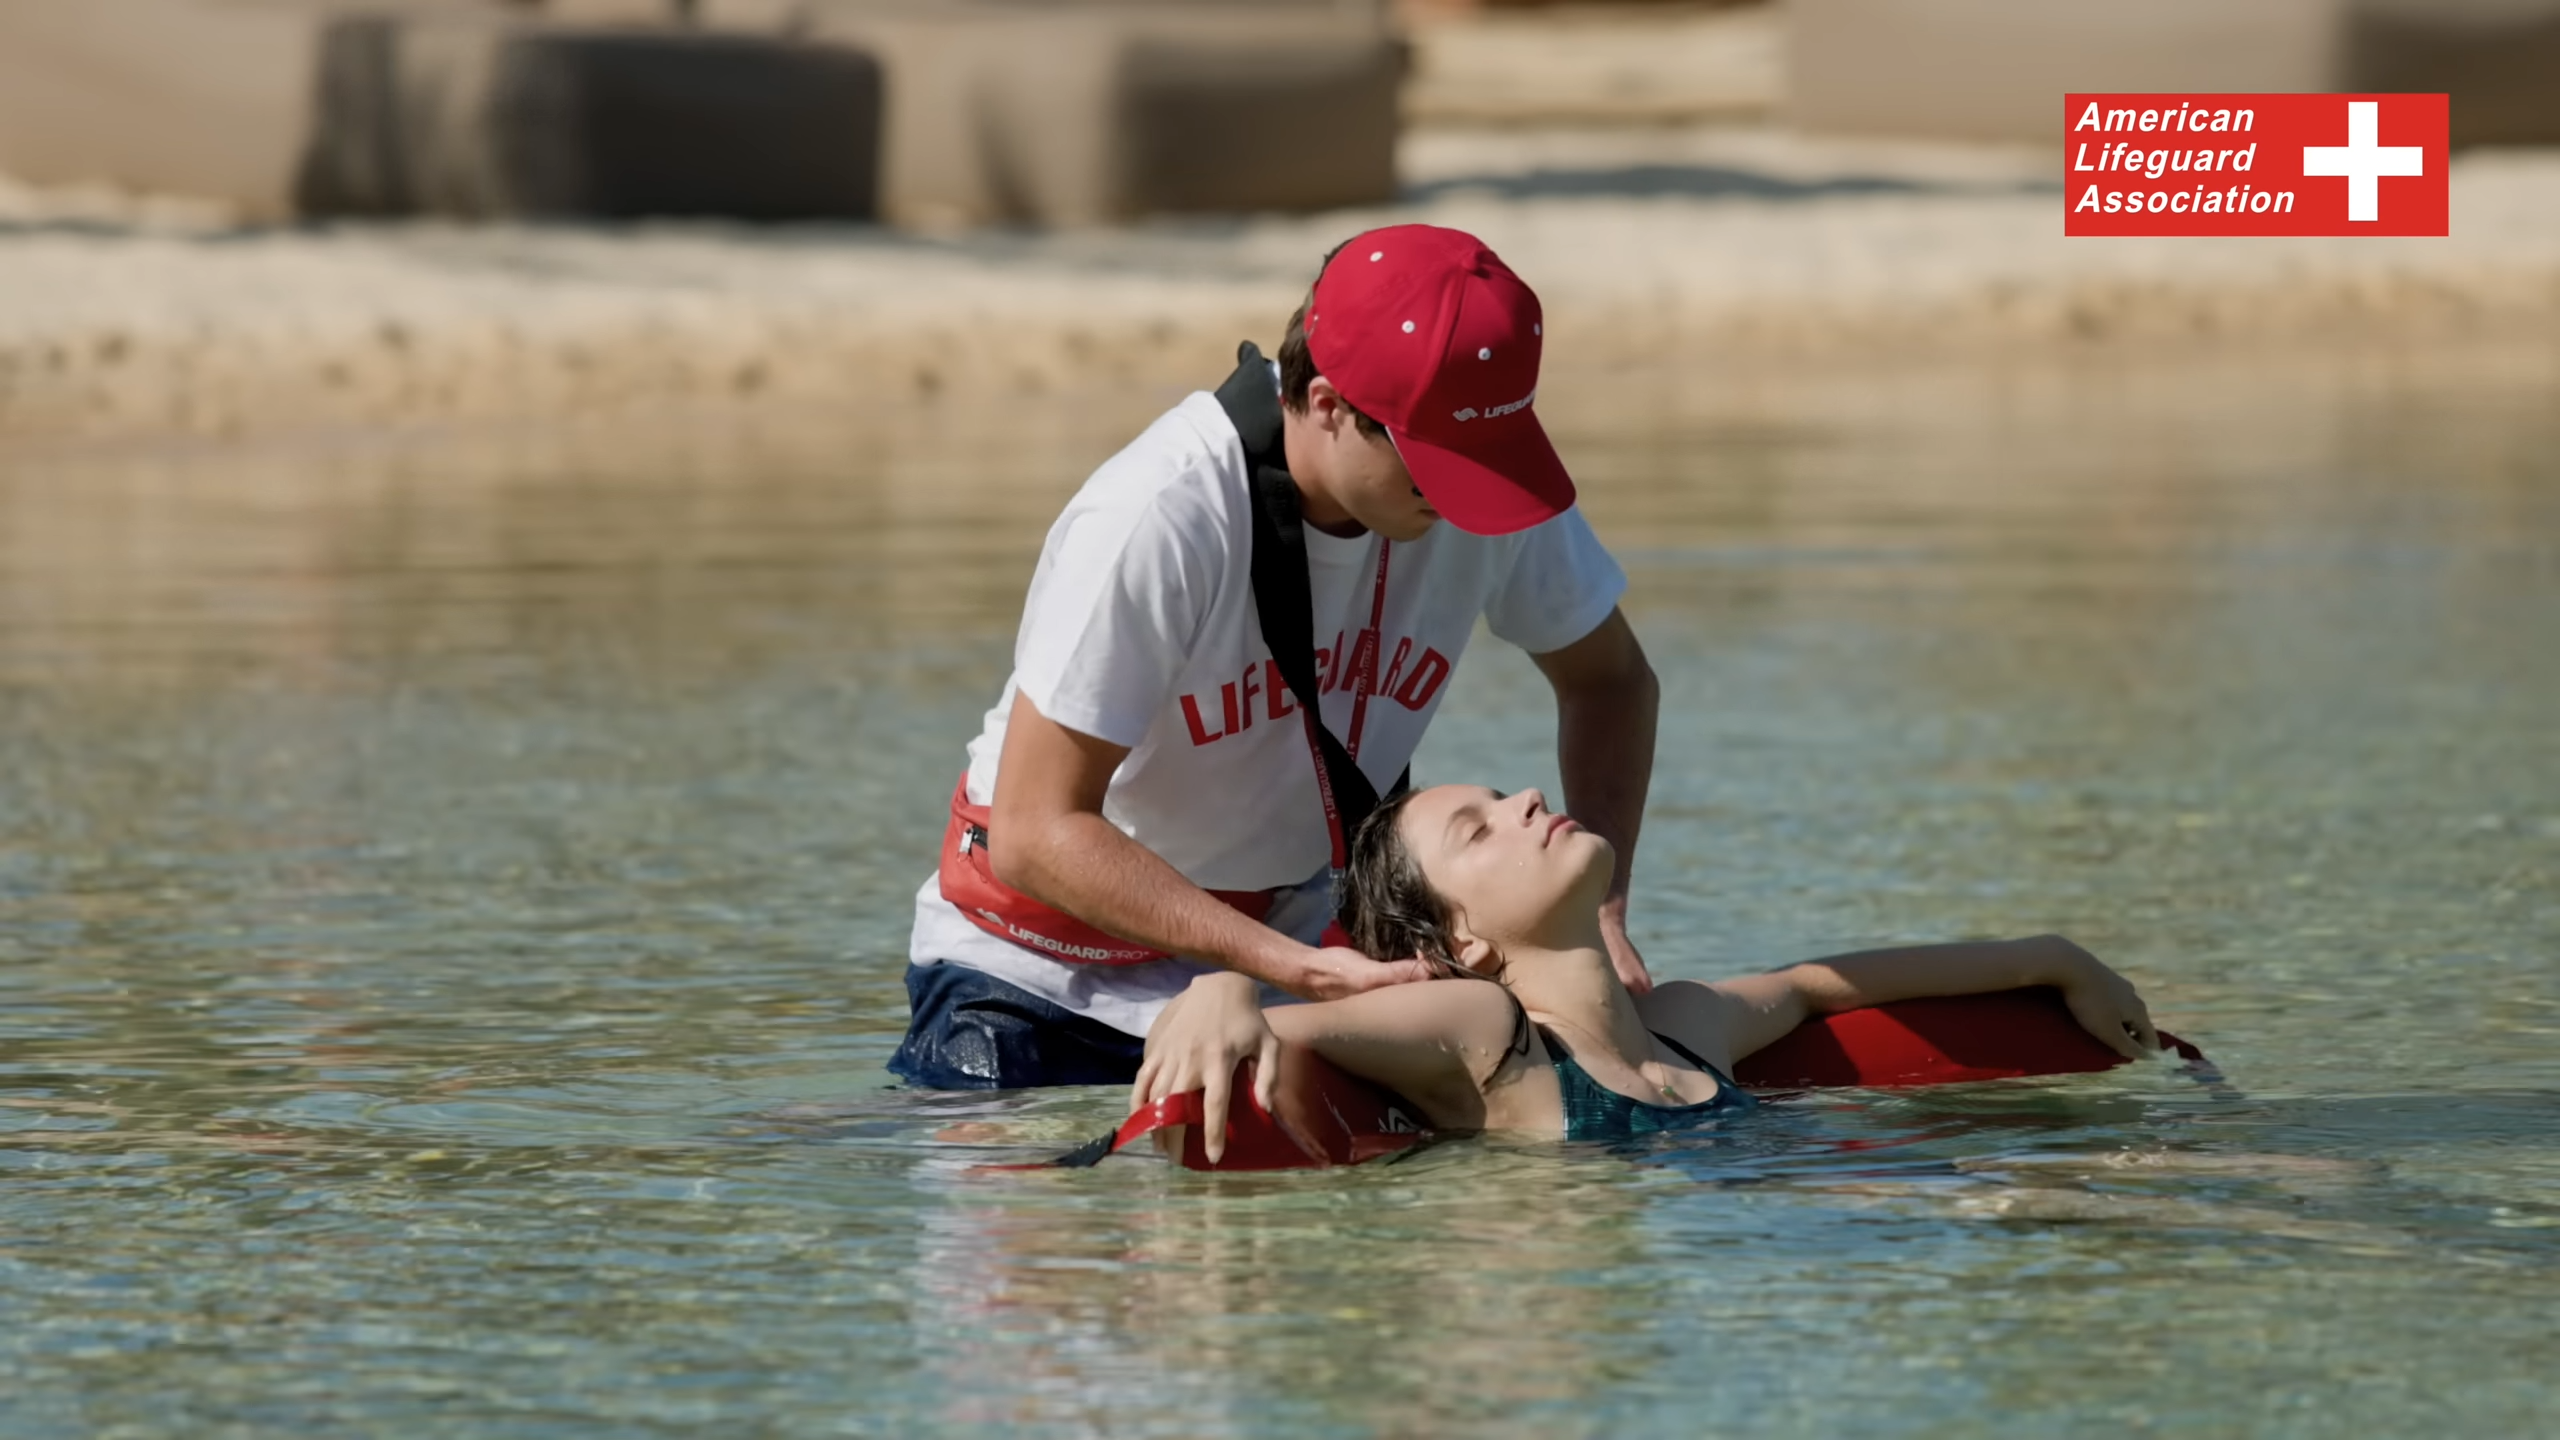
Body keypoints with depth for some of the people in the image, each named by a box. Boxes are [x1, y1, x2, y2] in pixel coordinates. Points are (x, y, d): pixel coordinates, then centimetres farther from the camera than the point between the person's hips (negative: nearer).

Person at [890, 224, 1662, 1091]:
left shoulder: (1484, 486, -14)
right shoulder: (1155, 523, -29)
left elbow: (1609, 678, 6)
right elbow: (1037, 834, -27)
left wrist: (1600, 903, -12)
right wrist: (1299, 968, -34)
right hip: (1046, 981, -4)